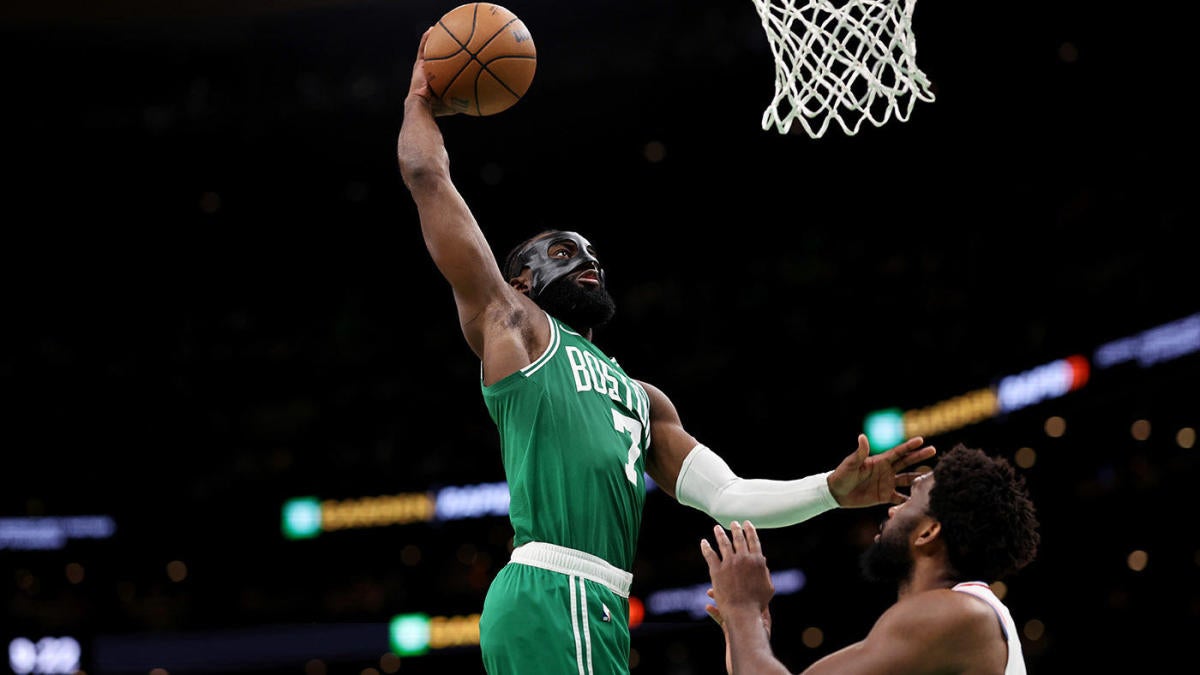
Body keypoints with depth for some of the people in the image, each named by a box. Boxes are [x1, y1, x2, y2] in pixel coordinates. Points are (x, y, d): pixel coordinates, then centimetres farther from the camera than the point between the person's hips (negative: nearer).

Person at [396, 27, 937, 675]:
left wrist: (834, 490, 6)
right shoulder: (510, 323, 12)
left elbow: (726, 496, 20)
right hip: (550, 595, -8)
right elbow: (426, 178, 10)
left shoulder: (642, 399, 30)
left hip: (598, 613, 8)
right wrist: (421, 100, 26)